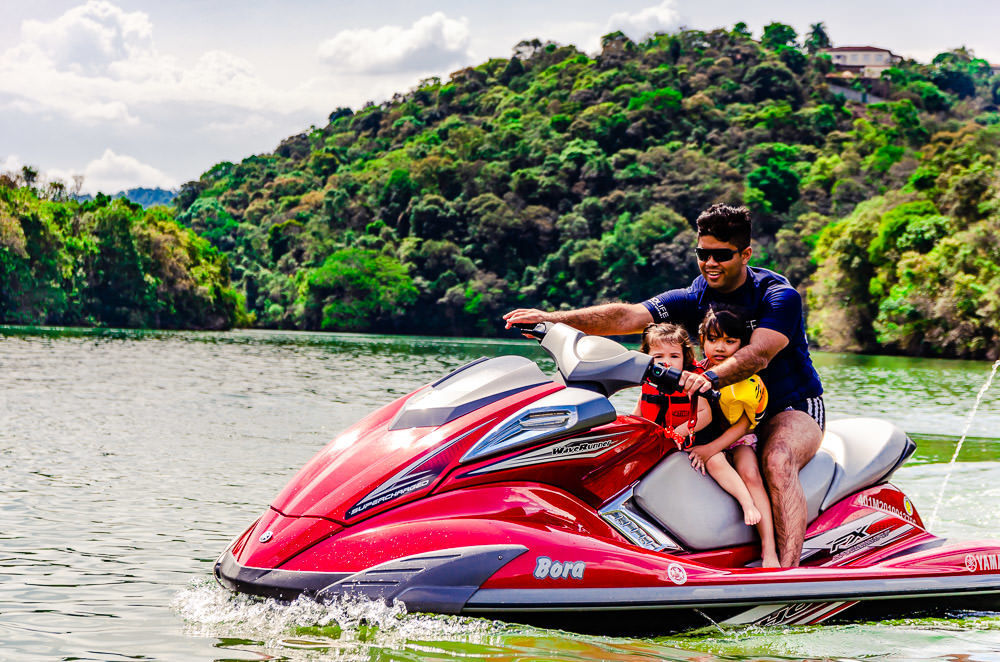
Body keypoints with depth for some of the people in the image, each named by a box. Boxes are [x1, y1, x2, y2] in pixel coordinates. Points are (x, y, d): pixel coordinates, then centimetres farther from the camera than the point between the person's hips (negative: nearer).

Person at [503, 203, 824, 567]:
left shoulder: (780, 296, -14)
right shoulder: (695, 297, -1)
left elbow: (759, 355, -32)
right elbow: (628, 317, -15)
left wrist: (711, 377, -52)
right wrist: (553, 318, -29)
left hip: (793, 408, -6)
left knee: (777, 462, -38)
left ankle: (788, 573, -47)